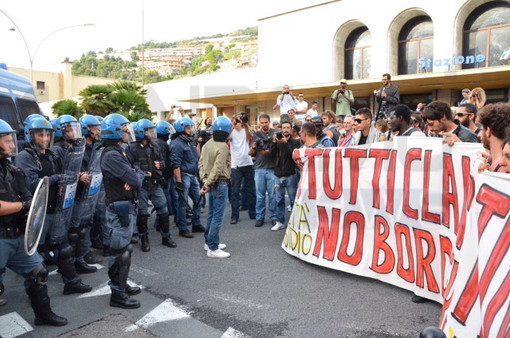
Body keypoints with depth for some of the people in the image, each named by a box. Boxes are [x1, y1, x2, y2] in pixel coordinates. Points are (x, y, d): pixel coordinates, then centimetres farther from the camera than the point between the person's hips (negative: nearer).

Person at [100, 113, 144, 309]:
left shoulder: (118, 152, 14)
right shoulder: (112, 155, -19)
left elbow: (138, 174, 10)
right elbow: (135, 180, -25)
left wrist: (135, 176, -13)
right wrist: (136, 178, -2)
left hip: (127, 206, 11)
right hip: (120, 208, -11)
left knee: (124, 248, 20)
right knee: (119, 251, -1)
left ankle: (122, 285, 34)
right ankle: (117, 294, 9)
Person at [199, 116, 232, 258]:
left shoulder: (207, 144, 8)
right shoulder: (223, 146, -17)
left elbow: (201, 163, 6)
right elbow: (218, 168, -23)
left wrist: (205, 179, 0)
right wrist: (208, 183, -18)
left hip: (211, 183, 9)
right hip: (220, 184, -9)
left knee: (211, 213, 19)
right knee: (217, 216, -4)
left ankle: (209, 241, 30)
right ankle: (213, 248, 0)